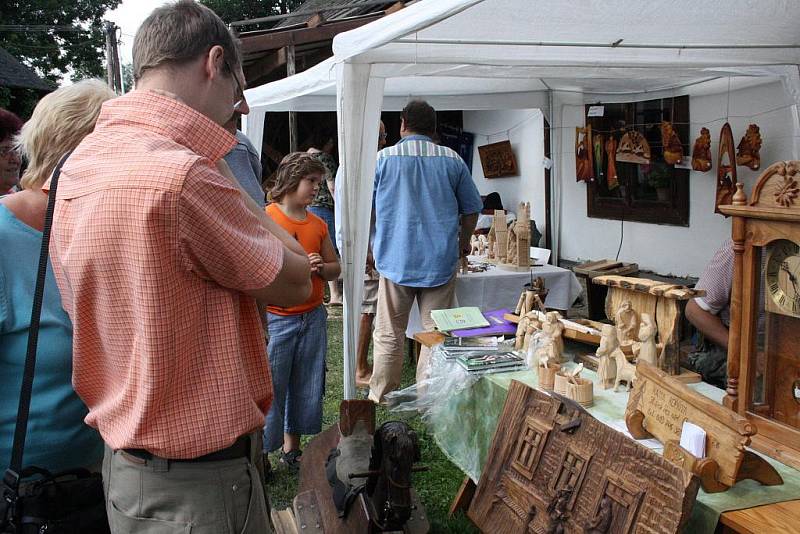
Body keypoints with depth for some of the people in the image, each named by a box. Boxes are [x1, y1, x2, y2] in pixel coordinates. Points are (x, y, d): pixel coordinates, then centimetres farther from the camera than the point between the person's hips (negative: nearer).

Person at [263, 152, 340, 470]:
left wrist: (320, 267, -6)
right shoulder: (265, 218, -6)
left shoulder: (318, 225, 10)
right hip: (276, 320, -6)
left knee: (307, 389, 12)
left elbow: (335, 268, 17)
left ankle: (291, 449, 27)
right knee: (269, 387, -3)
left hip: (313, 318, 6)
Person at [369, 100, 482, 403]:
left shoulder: (383, 158, 0)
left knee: (389, 336, 9)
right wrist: (463, 242, 27)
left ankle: (380, 400, 17)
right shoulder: (452, 160, 4)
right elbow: (471, 209, 10)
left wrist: (369, 248, 18)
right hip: (440, 262, 1)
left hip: (395, 261, -1)